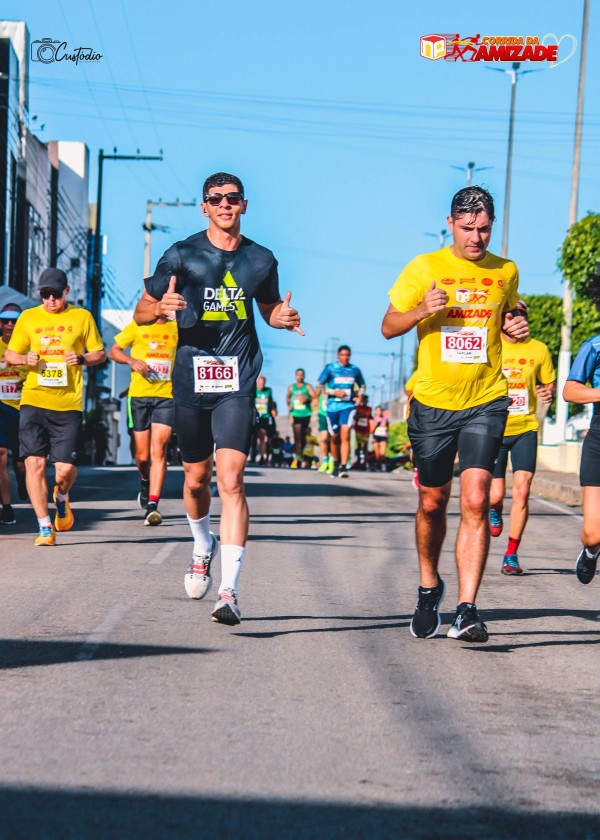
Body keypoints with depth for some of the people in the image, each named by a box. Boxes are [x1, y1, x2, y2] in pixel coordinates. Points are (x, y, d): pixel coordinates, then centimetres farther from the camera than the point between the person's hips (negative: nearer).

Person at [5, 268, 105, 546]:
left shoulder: (82, 317, 8)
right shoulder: (28, 318, 10)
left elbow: (100, 354, 13)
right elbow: (10, 354, 16)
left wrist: (82, 359, -9)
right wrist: (25, 358, -7)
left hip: (68, 404, -1)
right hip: (33, 400, 1)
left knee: (65, 467, -7)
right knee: (34, 462, -9)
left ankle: (62, 496, 30)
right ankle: (45, 527, 2)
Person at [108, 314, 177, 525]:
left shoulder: (177, 329, 9)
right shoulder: (137, 326, 6)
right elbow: (113, 351, 10)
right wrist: (131, 360, -9)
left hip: (167, 395, 0)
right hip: (139, 395, 0)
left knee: (158, 450, -13)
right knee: (142, 455, 5)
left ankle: (152, 506, -15)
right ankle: (145, 481, 40)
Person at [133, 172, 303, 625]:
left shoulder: (261, 260, 6)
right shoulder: (182, 255, 0)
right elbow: (142, 312, 5)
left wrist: (283, 317, -1)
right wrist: (161, 308, -18)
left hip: (237, 383, -1)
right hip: (191, 381, 1)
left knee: (231, 479, -14)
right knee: (197, 477, 13)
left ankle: (229, 590, -17)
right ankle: (203, 546, 45)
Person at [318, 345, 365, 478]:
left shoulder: (355, 370, 8)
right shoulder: (330, 368, 1)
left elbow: (362, 385, 23)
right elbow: (320, 386, 0)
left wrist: (359, 396, 4)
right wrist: (335, 392, -13)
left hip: (348, 405, 0)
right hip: (333, 406, 0)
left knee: (345, 435, -17)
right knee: (334, 438, 8)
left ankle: (343, 467, -21)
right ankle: (336, 465, 28)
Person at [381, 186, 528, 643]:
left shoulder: (506, 272, 4)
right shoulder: (424, 268, -3)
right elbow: (389, 326, 2)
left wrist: (517, 327, -1)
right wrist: (421, 310, -18)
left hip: (486, 403, 0)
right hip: (433, 402, 0)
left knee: (475, 500, -15)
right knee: (432, 503, 12)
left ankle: (466, 610, -17)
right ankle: (429, 588, 36)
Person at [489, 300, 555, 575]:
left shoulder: (538, 350, 3)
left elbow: (549, 384, 15)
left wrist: (548, 393, -9)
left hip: (525, 429, 0)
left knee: (521, 491, -12)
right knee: (496, 495, -4)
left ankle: (511, 555, -2)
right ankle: (494, 510, 35)